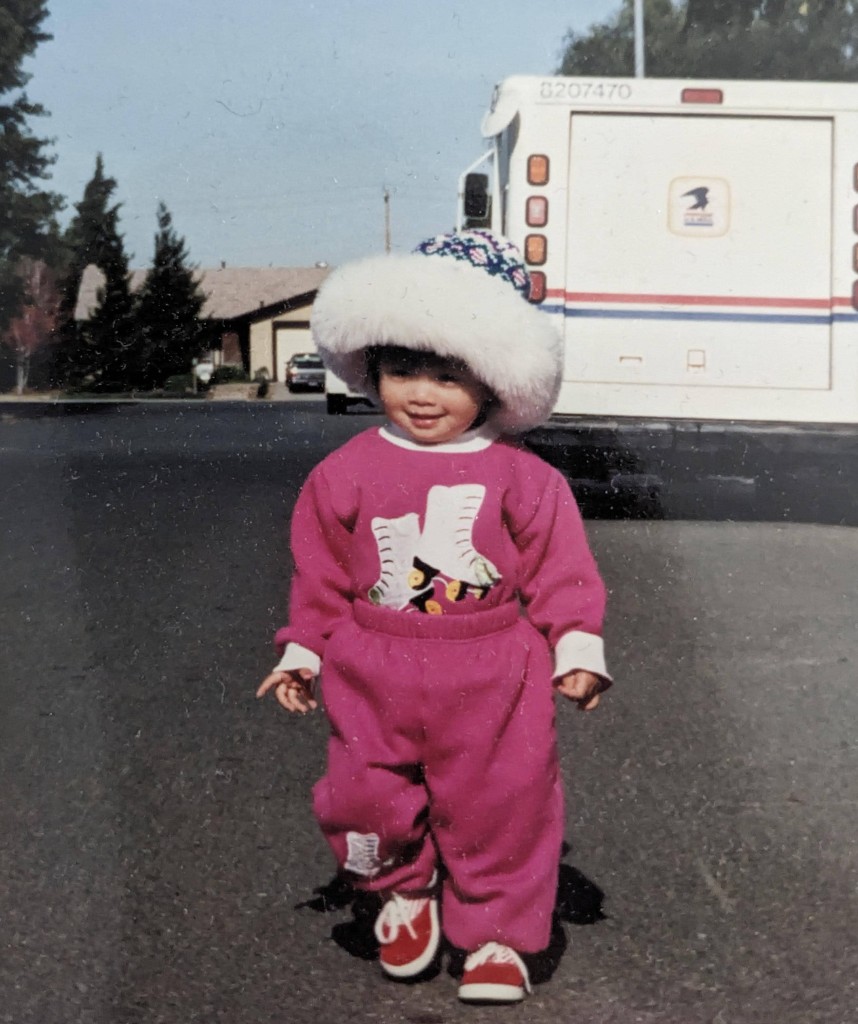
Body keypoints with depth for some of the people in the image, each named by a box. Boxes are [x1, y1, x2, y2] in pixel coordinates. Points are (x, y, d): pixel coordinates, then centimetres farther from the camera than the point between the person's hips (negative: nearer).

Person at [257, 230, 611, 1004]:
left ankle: (497, 934, 27)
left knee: (500, 805, 7)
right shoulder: (347, 472, 0)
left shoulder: (523, 478, -5)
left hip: (492, 678, -1)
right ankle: (404, 892, 34)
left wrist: (578, 649, -6)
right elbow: (320, 571, 7)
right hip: (375, 676, 1)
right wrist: (302, 651, 8)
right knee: (369, 797, 4)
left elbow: (561, 569, 0)